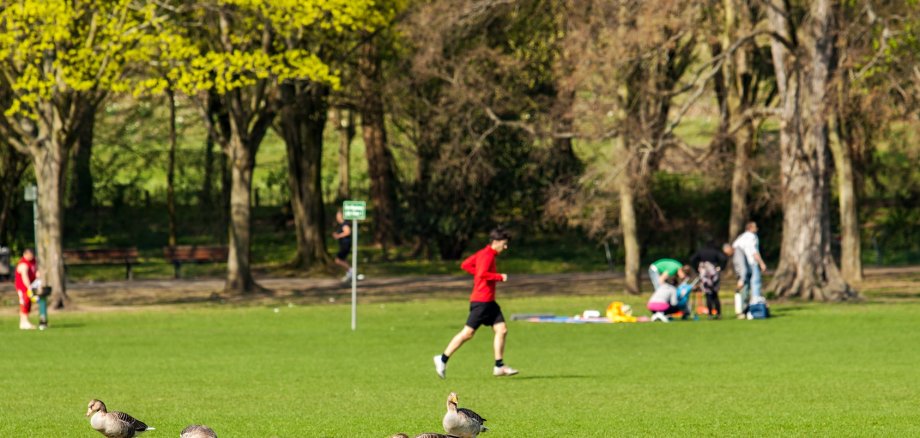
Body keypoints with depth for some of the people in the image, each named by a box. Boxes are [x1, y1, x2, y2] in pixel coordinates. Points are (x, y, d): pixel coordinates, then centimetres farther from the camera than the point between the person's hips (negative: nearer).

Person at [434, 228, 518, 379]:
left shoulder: (483, 253, 14)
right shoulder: (488, 255, -15)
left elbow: (465, 265, 18)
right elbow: (482, 274, -29)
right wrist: (499, 277, -18)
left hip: (488, 302, 10)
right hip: (481, 301, -10)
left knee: (502, 330, 3)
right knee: (468, 333, -5)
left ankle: (499, 366, 3)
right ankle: (443, 359, 3)